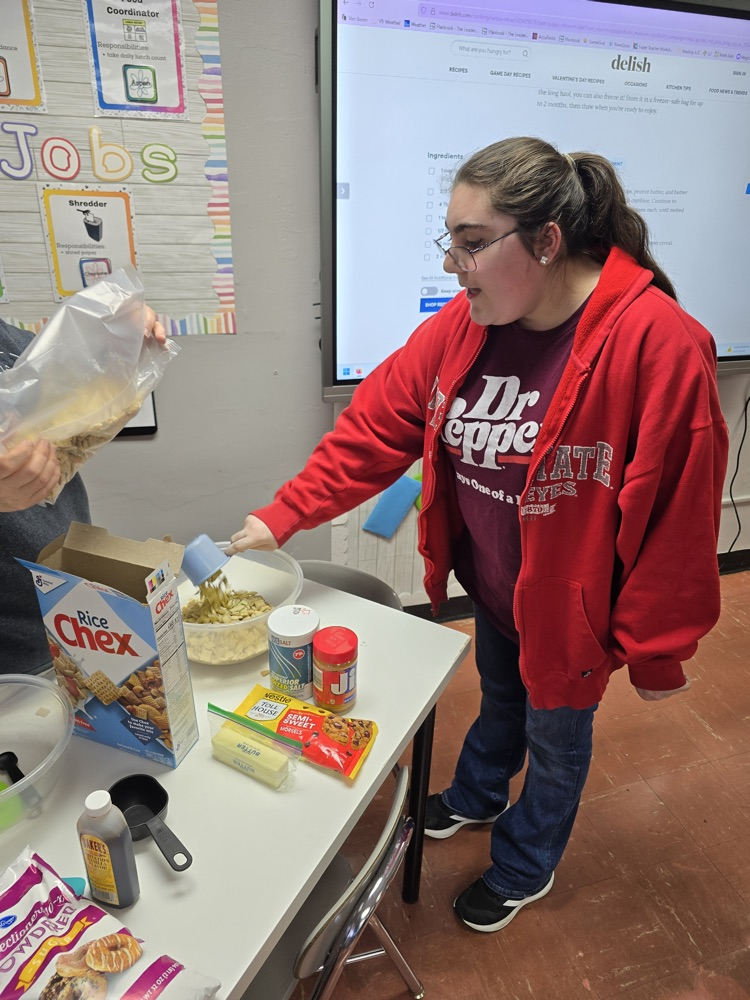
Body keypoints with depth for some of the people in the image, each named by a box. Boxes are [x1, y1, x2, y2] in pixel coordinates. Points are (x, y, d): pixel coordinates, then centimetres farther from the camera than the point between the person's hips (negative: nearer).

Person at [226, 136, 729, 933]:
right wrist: (280, 517, -13)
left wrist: (654, 651, -13)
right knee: (499, 697, 31)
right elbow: (375, 427, -8)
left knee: (555, 737, 22)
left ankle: (524, 867, 53)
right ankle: (476, 799, 63)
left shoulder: (656, 343, -29)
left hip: (569, 610, -5)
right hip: (491, 591, 5)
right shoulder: (461, 327, -10)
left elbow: (676, 516, -23)